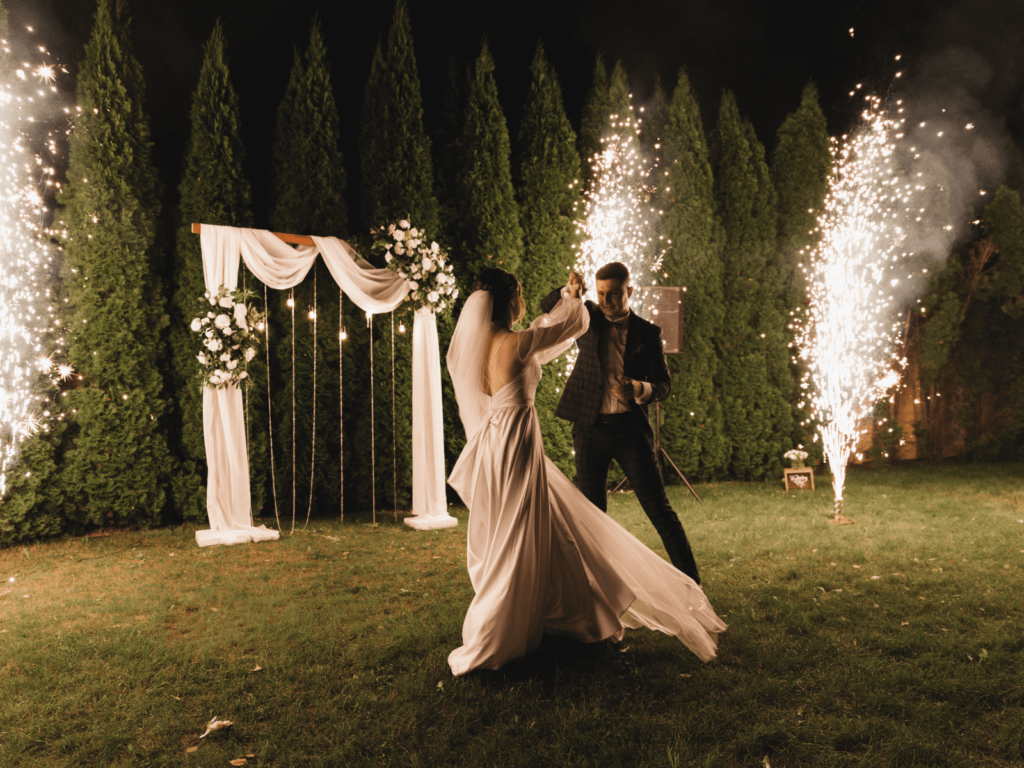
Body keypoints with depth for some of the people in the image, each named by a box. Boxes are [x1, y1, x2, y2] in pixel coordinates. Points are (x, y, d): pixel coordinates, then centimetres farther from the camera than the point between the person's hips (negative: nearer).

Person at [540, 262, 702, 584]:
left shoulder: (647, 333, 2)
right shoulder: (589, 318, 7)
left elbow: (664, 384, 1)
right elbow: (547, 307, 1)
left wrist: (640, 390, -22)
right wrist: (568, 291, -20)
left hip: (630, 428, -2)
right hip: (589, 428, 2)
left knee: (659, 509, -3)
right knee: (593, 513, 8)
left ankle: (690, 581, 6)